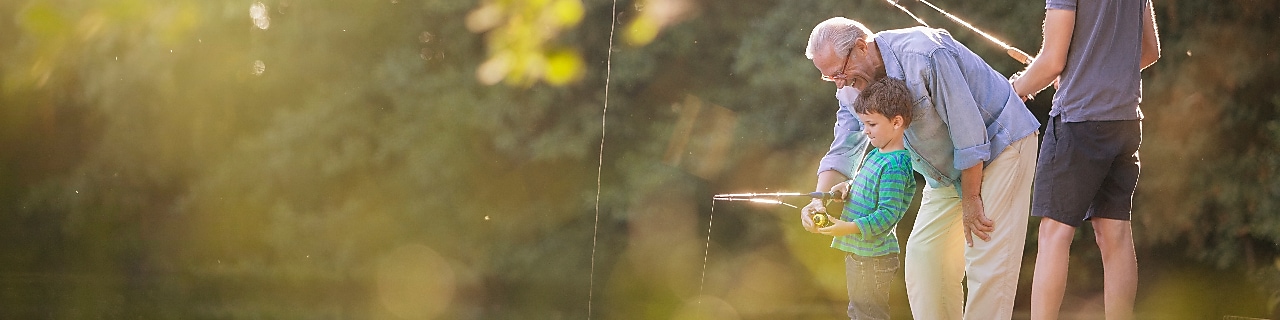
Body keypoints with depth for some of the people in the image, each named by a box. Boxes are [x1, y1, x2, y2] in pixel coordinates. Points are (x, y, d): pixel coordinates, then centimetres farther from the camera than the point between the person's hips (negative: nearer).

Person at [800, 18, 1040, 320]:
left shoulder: (923, 55, -30)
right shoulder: (853, 87, -5)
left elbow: (967, 127, -26)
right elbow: (844, 149, -3)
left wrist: (971, 199, -19)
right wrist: (820, 200, -23)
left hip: (999, 144, -8)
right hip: (947, 168, 8)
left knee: (985, 259, -14)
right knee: (923, 255, 3)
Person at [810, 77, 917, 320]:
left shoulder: (895, 165, -20)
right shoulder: (875, 156, 11)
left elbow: (888, 215, -25)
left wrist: (849, 228, -31)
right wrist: (848, 186, 5)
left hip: (874, 257, -10)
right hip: (856, 252, 10)